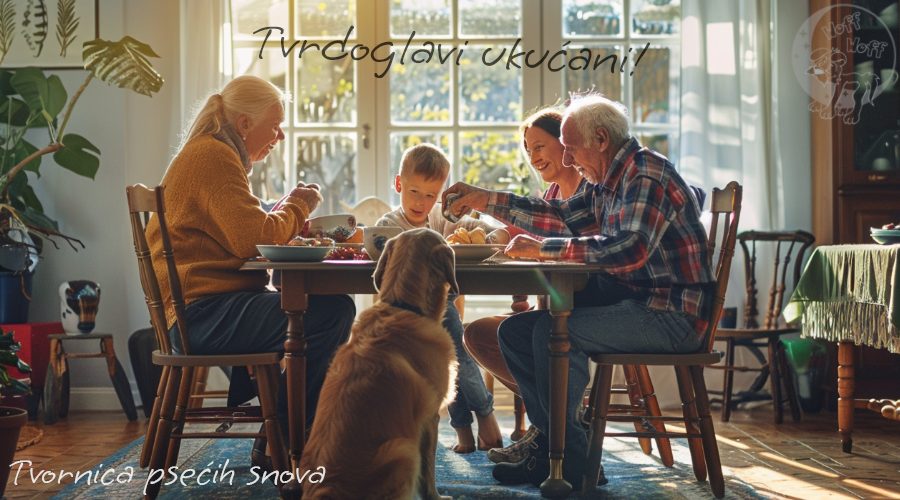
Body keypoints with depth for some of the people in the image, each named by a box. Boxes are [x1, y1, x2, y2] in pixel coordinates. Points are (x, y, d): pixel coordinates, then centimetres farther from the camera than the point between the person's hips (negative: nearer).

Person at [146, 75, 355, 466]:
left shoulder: (210, 154, 23)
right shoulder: (214, 156, -11)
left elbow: (243, 233, 24)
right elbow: (253, 239, -20)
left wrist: (291, 214, 9)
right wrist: (297, 207, -2)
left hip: (199, 312, 12)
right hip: (205, 313, -12)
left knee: (331, 309, 16)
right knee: (333, 311, -22)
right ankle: (280, 445, -10)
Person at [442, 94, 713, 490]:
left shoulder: (648, 175, -16)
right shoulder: (610, 182, 13)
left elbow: (628, 249, -31)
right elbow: (563, 217, 23)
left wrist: (543, 249, -25)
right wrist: (485, 200, 17)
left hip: (670, 314, -10)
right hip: (631, 303, 10)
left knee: (555, 332, -27)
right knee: (515, 331, 5)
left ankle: (570, 463, -15)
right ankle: (549, 442, 5)